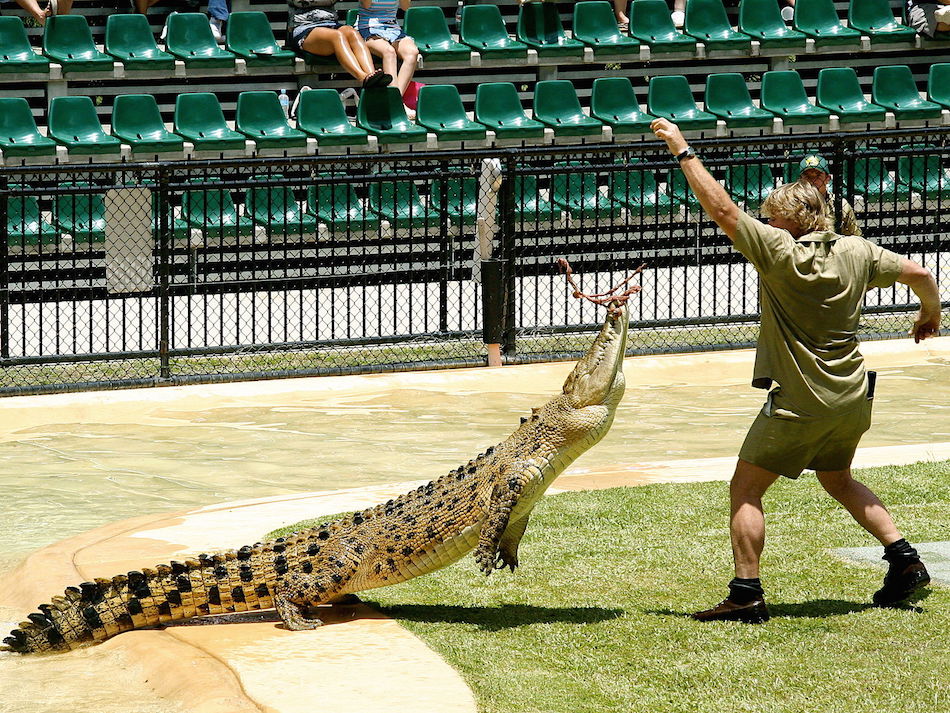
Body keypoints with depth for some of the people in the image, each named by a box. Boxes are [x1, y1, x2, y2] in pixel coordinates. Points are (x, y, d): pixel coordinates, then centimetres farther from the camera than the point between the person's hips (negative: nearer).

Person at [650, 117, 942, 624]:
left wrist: (683, 151, -10)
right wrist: (930, 314, 29)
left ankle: (746, 594, -6)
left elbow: (722, 209, -17)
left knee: (745, 490, 2)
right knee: (837, 479, 28)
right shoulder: (856, 252, 1)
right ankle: (904, 559, 19)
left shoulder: (779, 252, -15)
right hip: (852, 398, 7)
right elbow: (918, 273, 8)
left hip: (800, 404, -7)